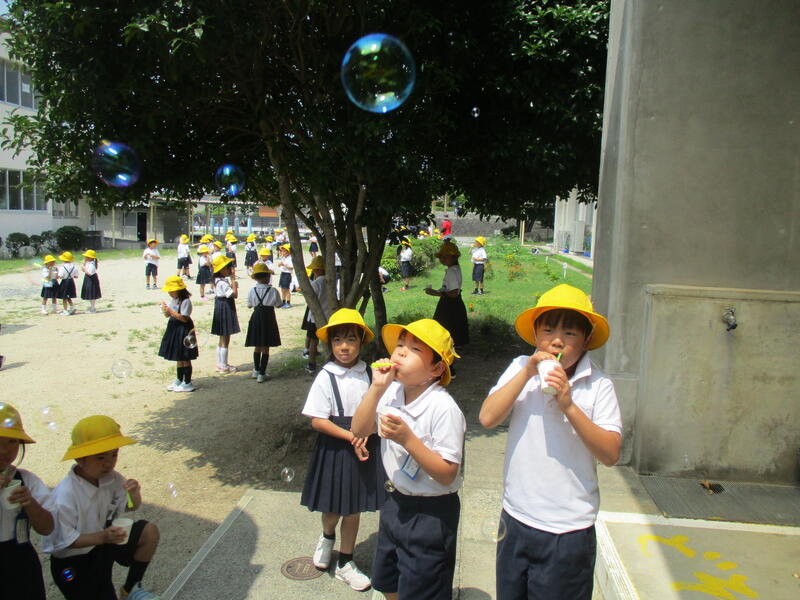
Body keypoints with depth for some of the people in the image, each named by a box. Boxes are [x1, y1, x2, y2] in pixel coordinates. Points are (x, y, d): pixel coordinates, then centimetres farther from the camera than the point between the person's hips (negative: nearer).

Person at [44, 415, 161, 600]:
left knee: (149, 531, -10)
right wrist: (102, 537, -37)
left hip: (102, 541, 6)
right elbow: (64, 541, -25)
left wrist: (134, 495, -23)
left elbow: (131, 507, 1)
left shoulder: (110, 478, -12)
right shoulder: (65, 495, -30)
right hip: (73, 562, -6)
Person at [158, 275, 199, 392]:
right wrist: (165, 310, -9)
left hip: (184, 330, -9)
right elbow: (168, 315, 12)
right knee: (178, 358, 18)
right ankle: (179, 380, 29)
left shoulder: (185, 301, -18)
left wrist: (170, 311, -24)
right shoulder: (173, 300, 9)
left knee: (185, 358, 0)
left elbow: (184, 318, -24)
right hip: (175, 329, 9)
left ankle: (187, 383, 8)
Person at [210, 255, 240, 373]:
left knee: (222, 340, 17)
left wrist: (233, 285, -1)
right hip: (225, 310, -10)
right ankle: (223, 366, 7)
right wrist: (233, 279, -22)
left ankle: (220, 364, 25)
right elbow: (235, 295, -27)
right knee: (225, 341, -1)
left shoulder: (218, 281, 10)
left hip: (220, 309, 10)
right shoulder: (223, 283, -21)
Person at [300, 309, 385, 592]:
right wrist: (351, 437, -19)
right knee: (333, 507, 13)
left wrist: (365, 434, -15)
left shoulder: (368, 373, -5)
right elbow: (317, 420, -14)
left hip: (363, 445, 2)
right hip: (335, 448, -2)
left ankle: (345, 563, 32)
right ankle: (327, 536, 48)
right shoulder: (326, 377, -13)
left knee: (353, 508, 13)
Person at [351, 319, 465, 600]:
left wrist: (407, 438, -34)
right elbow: (359, 430, -5)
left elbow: (447, 474, -23)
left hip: (431, 512, -7)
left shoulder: (443, 408, -25)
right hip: (396, 501, 7)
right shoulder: (391, 392, -5)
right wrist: (376, 388, -17)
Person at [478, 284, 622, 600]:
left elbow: (610, 454, -15)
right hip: (516, 518, 3)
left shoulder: (598, 385, -10)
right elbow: (487, 418, -13)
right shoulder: (520, 368, -3)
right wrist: (527, 372, -18)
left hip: (569, 530, -3)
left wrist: (569, 406, -25)